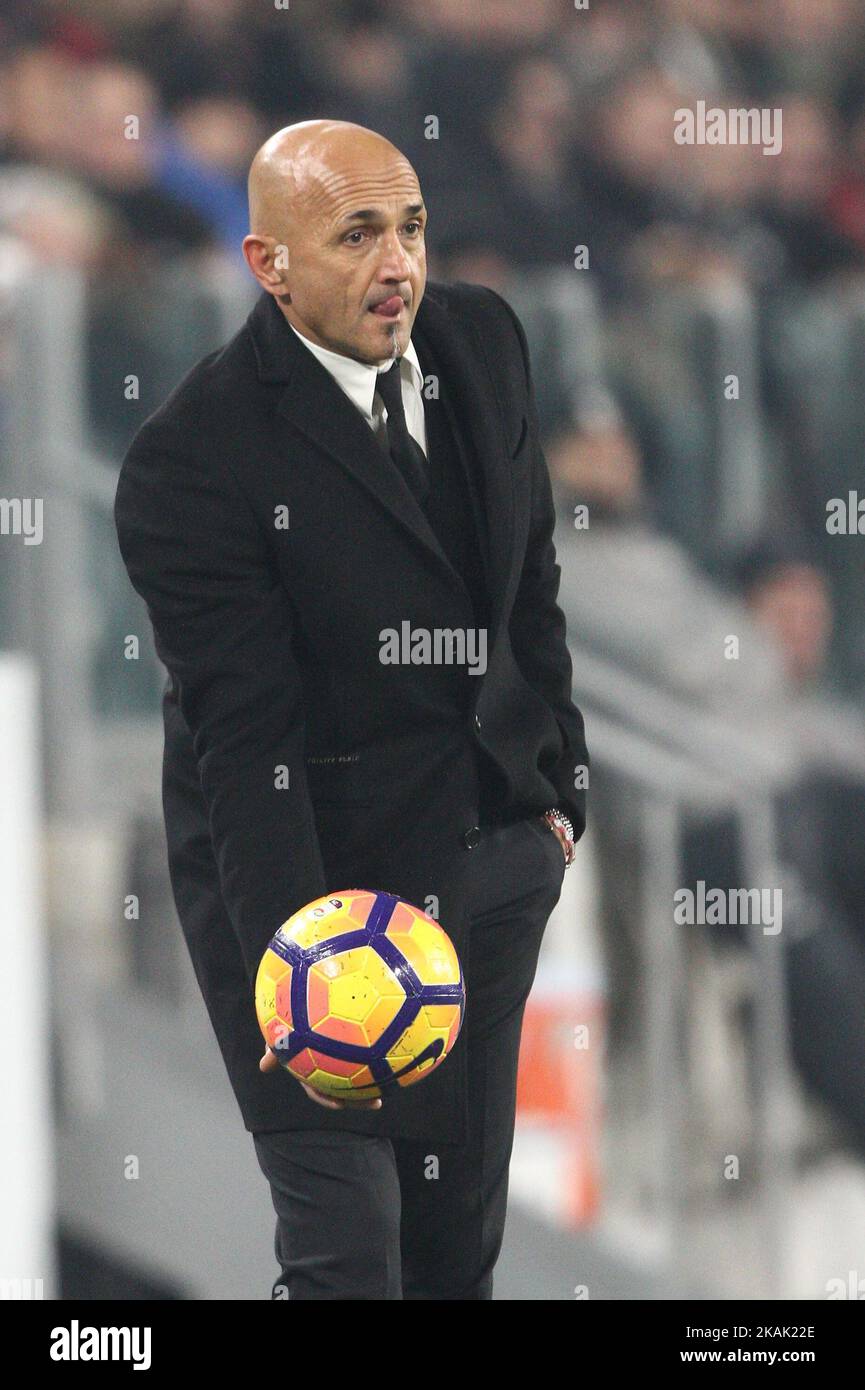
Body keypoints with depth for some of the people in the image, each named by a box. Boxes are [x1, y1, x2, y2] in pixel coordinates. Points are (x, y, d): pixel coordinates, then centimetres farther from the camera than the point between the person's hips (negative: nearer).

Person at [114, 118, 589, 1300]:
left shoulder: (480, 341, 1)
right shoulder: (194, 459, -20)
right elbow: (245, 743, -23)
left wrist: (556, 784, 17)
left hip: (496, 849, 6)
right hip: (314, 864, -6)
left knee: (463, 1232, 13)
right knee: (347, 1251, -8)